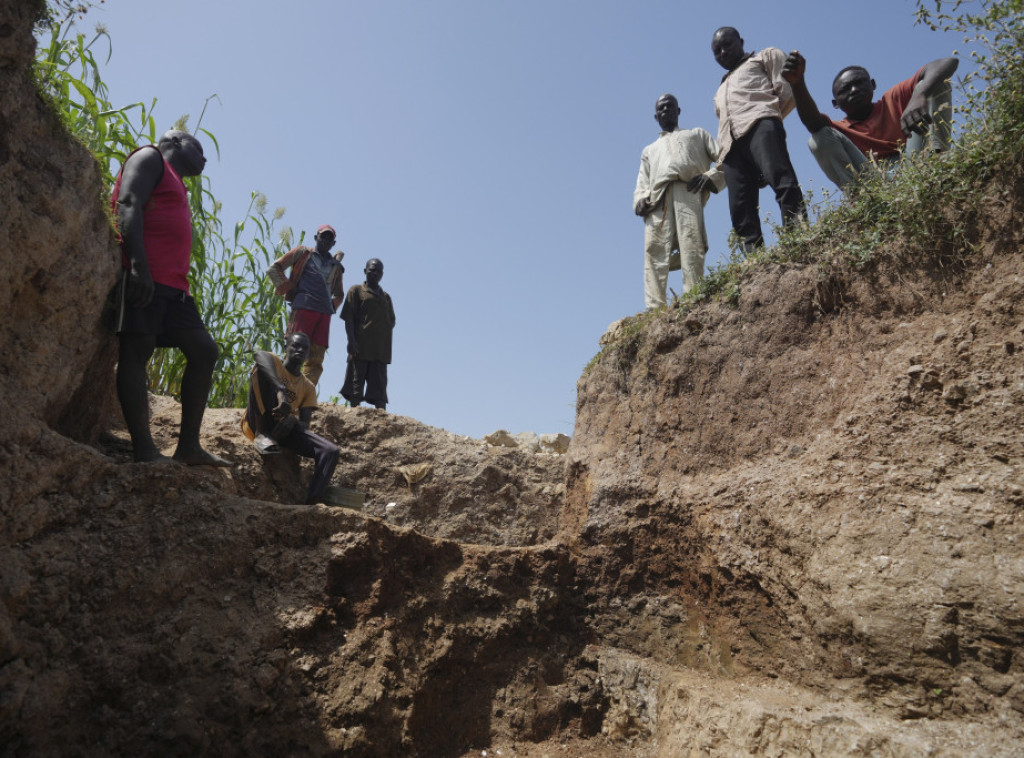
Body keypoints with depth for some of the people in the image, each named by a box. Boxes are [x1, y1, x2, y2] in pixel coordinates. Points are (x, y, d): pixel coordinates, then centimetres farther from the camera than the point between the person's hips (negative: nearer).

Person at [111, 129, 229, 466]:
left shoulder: (176, 187, 33)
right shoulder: (150, 157, 9)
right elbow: (127, 205, -8)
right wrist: (138, 265, -21)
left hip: (172, 286, 9)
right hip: (143, 277, -9)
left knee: (204, 349, 1)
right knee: (137, 350, -11)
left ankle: (188, 447, 0)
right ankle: (144, 450, -14)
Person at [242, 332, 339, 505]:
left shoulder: (308, 387, 18)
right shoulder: (274, 362, 7)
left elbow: (305, 424, 5)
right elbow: (259, 354, -22)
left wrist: (293, 420, -22)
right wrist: (281, 391, -39)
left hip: (284, 428, 3)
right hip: (256, 424, -3)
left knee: (330, 451, -19)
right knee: (262, 369, -21)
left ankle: (312, 503, -33)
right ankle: (261, 433, -22)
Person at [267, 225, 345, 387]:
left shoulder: (336, 266, 24)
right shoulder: (303, 253, 14)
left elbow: (339, 294, 34)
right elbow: (274, 268, 10)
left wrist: (332, 306, 14)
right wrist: (287, 287, 0)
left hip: (325, 313, 5)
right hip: (304, 307, -4)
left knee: (316, 358, -1)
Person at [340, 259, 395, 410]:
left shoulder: (386, 297, 22)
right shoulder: (356, 290, 8)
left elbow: (392, 321, 19)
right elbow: (348, 318, -1)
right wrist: (352, 340, -12)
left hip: (381, 348, 4)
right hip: (361, 346, -4)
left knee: (380, 385, 1)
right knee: (357, 381, -6)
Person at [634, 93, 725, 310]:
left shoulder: (697, 135, 35)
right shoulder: (649, 150, 41)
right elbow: (641, 184, 27)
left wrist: (711, 177, 0)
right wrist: (641, 200, 3)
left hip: (688, 190, -2)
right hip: (657, 198, 2)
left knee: (691, 248, -23)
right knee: (654, 251, -21)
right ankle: (654, 308, -33)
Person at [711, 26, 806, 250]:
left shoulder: (766, 57, 27)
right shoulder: (721, 92, 43)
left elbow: (787, 89, 11)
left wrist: (769, 114, 7)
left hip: (759, 125, -5)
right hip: (731, 145, 5)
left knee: (781, 179, -30)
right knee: (741, 211, -15)